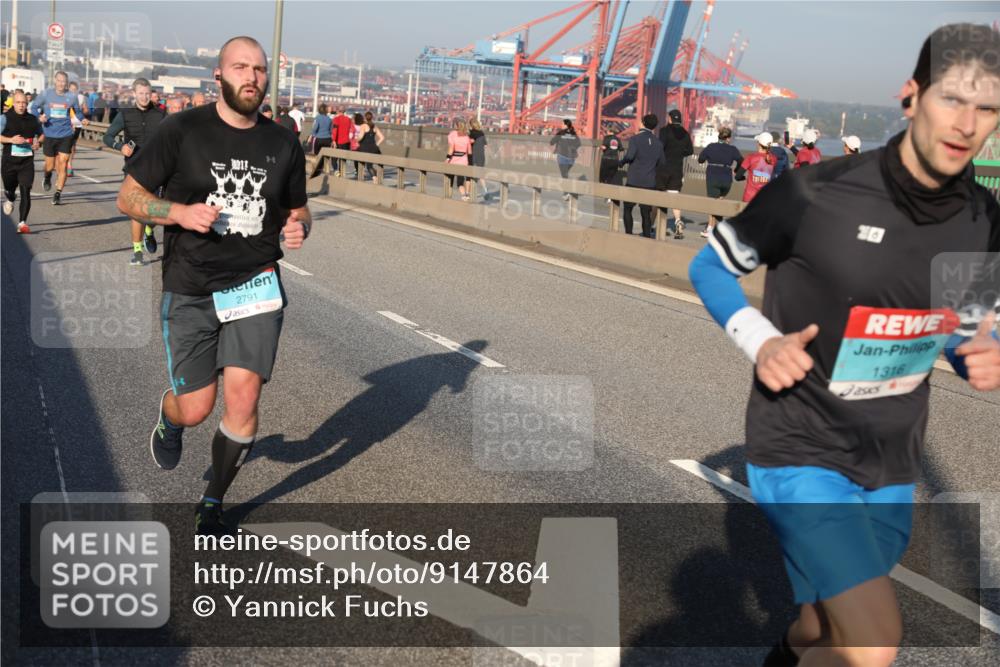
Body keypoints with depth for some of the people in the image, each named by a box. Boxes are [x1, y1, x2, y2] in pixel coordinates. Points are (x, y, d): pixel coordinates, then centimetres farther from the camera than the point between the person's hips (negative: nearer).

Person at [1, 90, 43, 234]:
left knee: (25, 192, -11)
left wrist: (37, 142, 2)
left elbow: (40, 134, 23)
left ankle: (22, 223, -11)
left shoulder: (32, 119, 6)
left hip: (27, 162, 1)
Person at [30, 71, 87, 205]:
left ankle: (57, 194, 2)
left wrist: (83, 120, -4)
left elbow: (77, 111, 15)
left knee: (62, 164, -7)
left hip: (66, 135, 0)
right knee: (50, 165, 7)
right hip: (49, 135, 0)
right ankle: (47, 178, 44)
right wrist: (39, 116, -12)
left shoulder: (72, 97, 0)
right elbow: (34, 106, 7)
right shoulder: (46, 94, -3)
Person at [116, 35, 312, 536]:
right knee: (196, 410, 2)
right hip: (189, 292, -1)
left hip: (256, 285, 2)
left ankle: (212, 506, 15)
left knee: (243, 399, -9)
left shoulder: (283, 144, 5)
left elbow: (299, 211, 18)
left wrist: (299, 228, -6)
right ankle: (168, 415, 43)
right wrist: (180, 212, -19)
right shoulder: (182, 131, -5)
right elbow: (128, 197, -1)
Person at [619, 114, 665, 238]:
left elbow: (629, 156, -21)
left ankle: (628, 235, 4)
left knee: (628, 208, 10)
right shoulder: (658, 143, 6)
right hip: (650, 182, 3)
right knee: (646, 212, 7)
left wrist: (621, 163, -3)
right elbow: (661, 163, 9)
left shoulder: (635, 139, -8)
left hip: (633, 181, -3)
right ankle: (647, 236, 3)